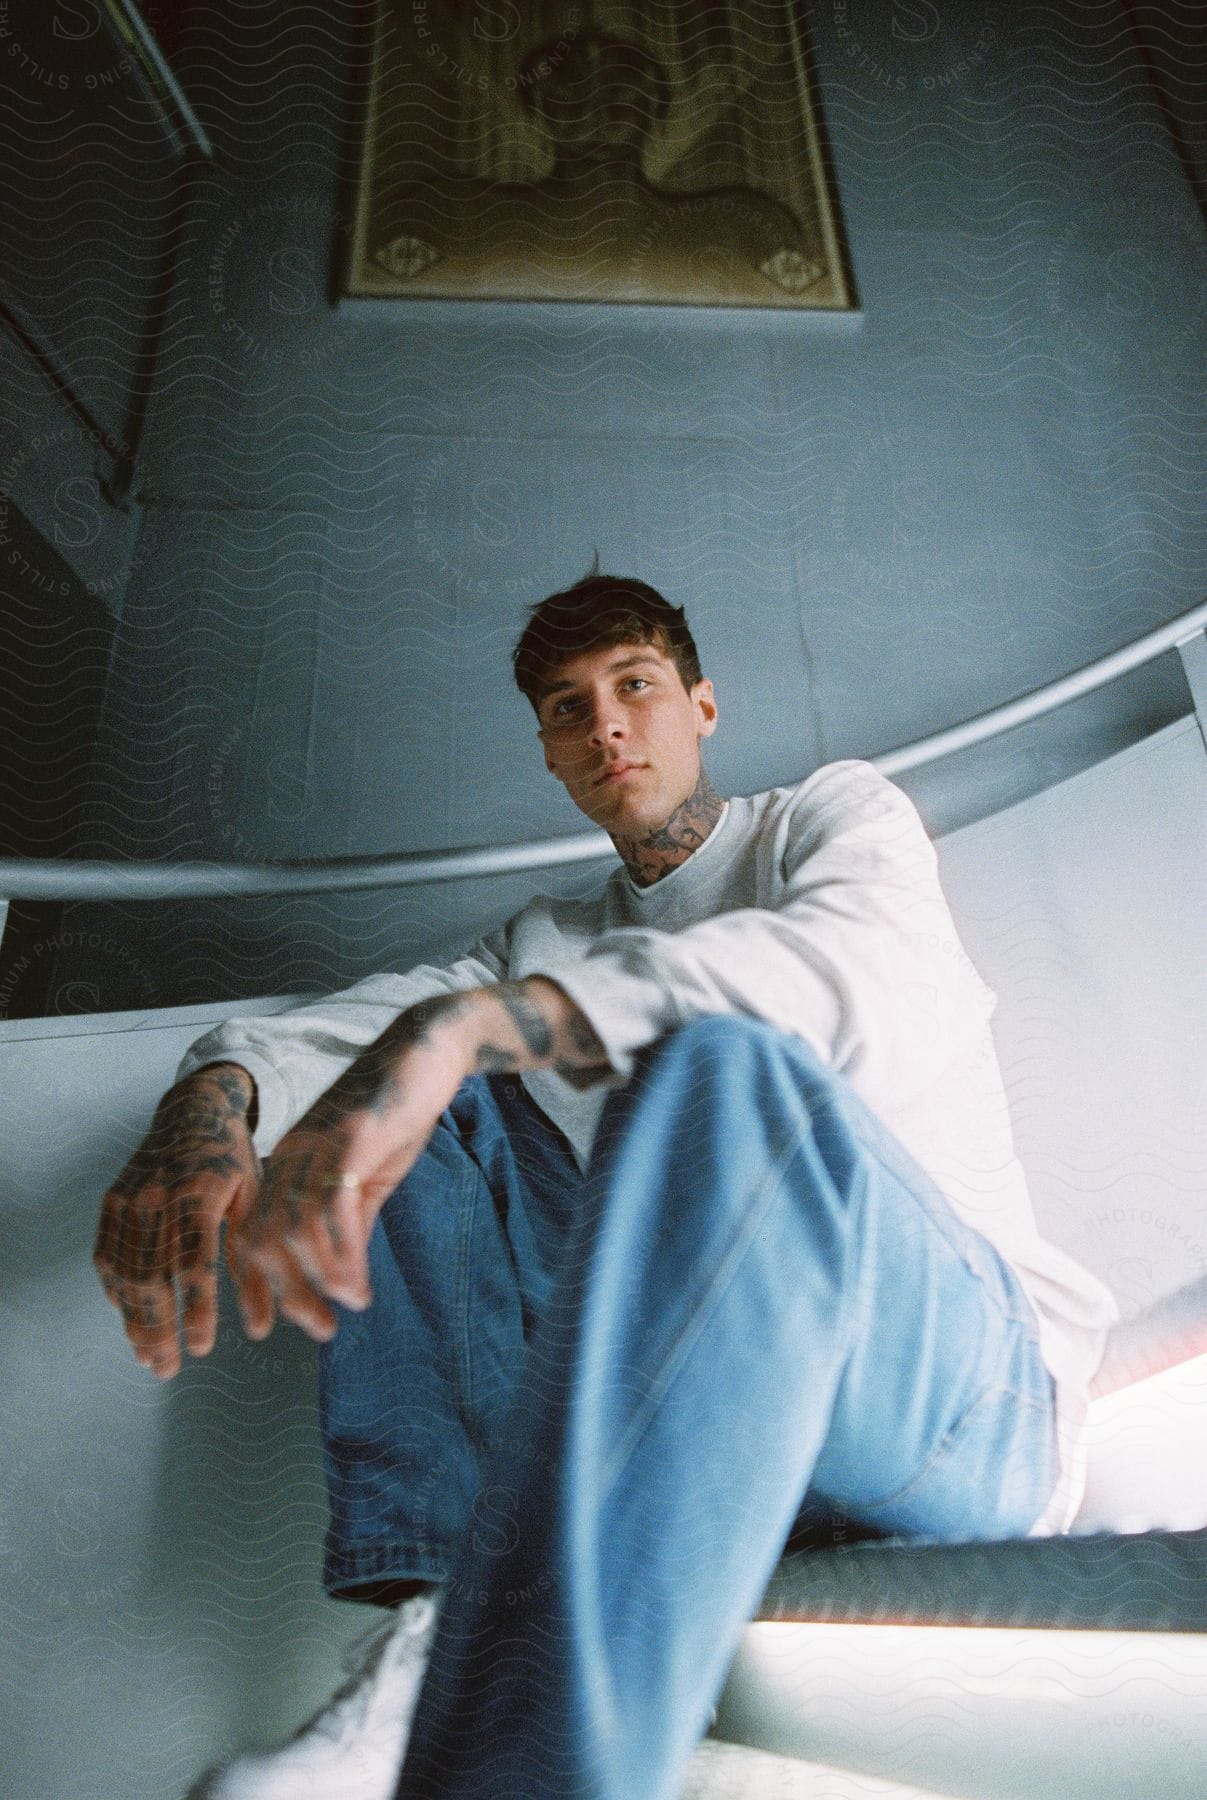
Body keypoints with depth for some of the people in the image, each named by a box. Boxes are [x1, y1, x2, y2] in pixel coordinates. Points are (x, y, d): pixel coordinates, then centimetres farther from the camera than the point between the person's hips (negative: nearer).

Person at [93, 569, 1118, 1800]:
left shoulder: (839, 813, 8)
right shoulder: (550, 943, 21)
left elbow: (850, 970, -18)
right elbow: (346, 1027, 7)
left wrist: (467, 1021, -32)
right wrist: (215, 1094, -19)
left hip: (968, 1381, -4)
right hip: (708, 1396, 5)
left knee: (722, 1068, -34)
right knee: (412, 1112, -1)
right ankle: (438, 1623, -19)